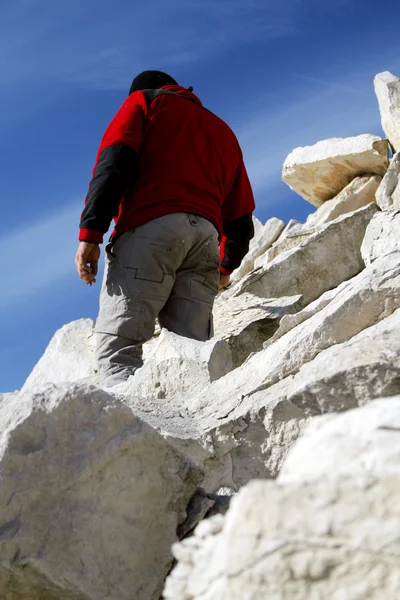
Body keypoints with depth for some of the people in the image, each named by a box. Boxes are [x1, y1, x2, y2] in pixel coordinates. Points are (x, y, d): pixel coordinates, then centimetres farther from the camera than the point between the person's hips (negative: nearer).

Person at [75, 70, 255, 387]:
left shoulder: (143, 101, 20)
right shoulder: (223, 131, 34)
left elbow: (113, 162, -1)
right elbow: (240, 217, 28)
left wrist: (90, 233, -9)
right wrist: (227, 266, 44)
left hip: (150, 228, -5)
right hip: (206, 236, 5)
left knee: (118, 348, -14)